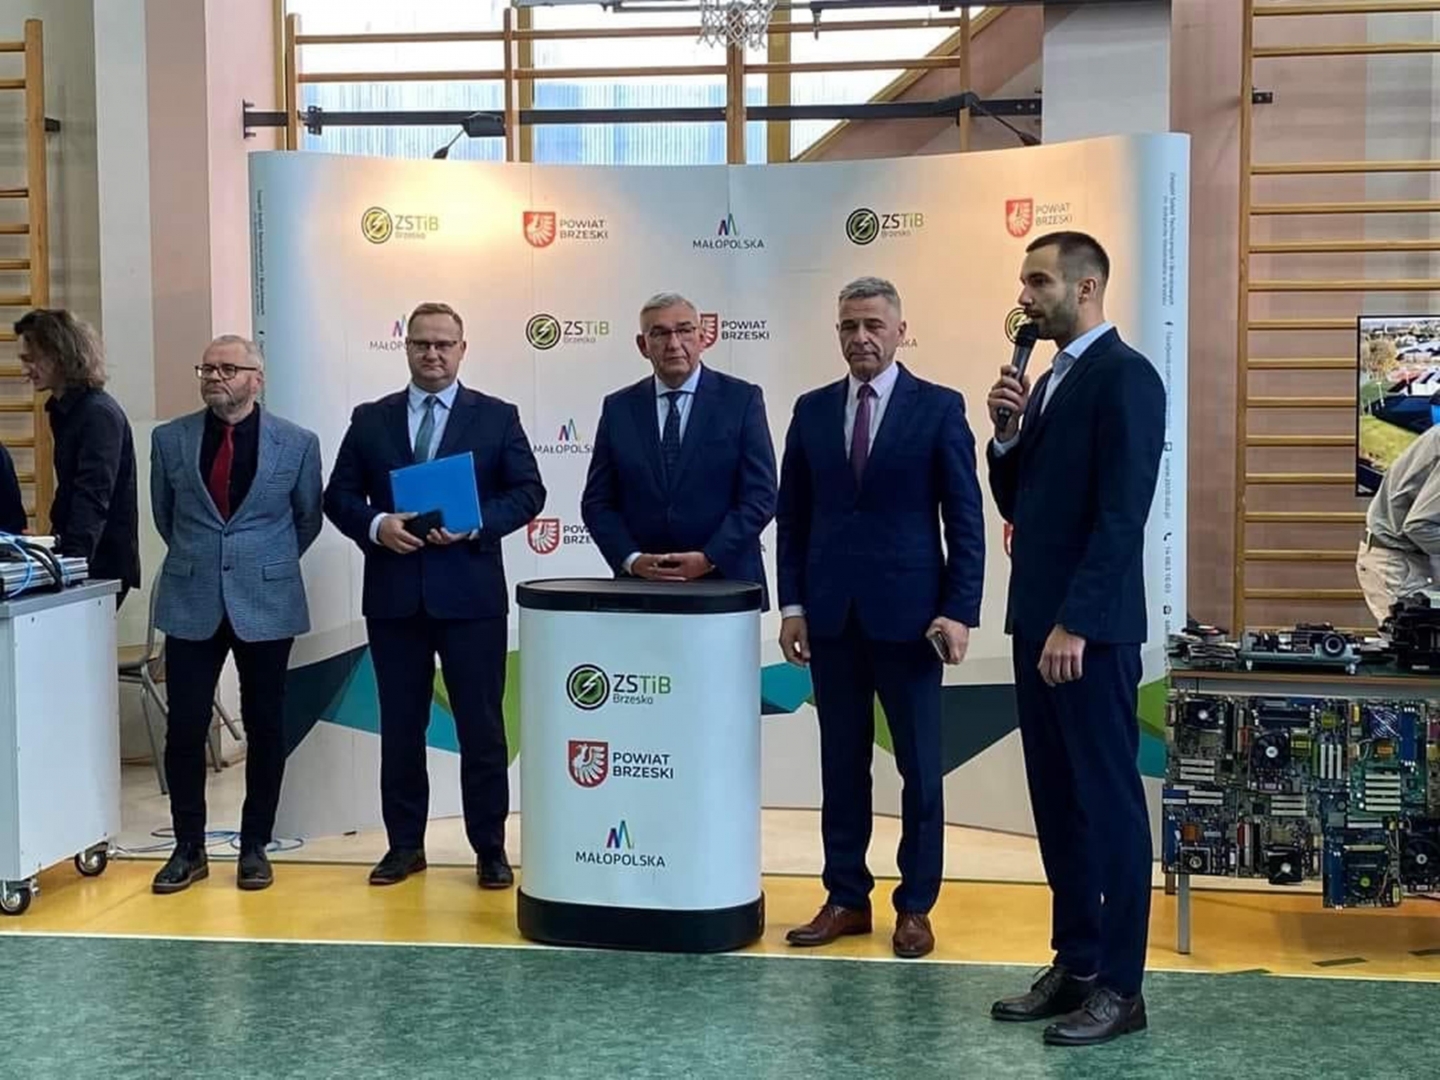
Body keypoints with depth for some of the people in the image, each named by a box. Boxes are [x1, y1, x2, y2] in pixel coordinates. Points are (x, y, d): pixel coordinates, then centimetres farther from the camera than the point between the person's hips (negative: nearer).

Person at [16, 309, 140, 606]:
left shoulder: (99, 414, -16)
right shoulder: (63, 410, 13)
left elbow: (92, 500, -24)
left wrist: (72, 563, -31)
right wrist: (54, 545, 18)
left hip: (101, 563, -9)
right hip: (71, 555, 9)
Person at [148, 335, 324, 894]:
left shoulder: (297, 443, -3)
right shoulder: (170, 439, 2)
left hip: (267, 602, -1)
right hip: (192, 603, 1)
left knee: (264, 728, 6)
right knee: (185, 728, 1)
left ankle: (255, 847, 18)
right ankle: (189, 847, 15)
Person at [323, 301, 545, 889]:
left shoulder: (497, 416, 4)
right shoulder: (370, 420, 9)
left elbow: (528, 492, 0)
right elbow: (338, 496, 7)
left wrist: (474, 524, -16)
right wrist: (377, 525, -12)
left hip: (471, 593, -2)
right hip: (393, 594, 2)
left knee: (482, 726, 3)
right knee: (400, 726, 9)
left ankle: (490, 849, 13)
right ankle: (404, 844, 20)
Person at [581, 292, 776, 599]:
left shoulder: (741, 399, 0)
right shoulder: (618, 409, 7)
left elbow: (760, 496, -5)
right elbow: (597, 502, 6)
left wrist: (708, 559, -14)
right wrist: (632, 559, -10)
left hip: (724, 583, -2)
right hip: (641, 585, 2)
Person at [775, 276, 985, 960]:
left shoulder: (939, 408, -2)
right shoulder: (812, 410, 9)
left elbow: (965, 518, -4)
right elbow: (791, 515, 10)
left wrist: (959, 610, -11)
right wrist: (792, 604, 3)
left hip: (908, 614, -3)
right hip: (831, 616, 3)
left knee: (920, 768, 4)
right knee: (842, 766, 10)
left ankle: (915, 907, 16)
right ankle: (845, 899, 20)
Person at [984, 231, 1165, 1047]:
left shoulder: (1125, 376, -11)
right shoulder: (1050, 379, 17)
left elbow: (1120, 516, -19)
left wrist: (1076, 624, -21)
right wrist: (1008, 434, 1)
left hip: (1088, 629, -9)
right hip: (1038, 621, 9)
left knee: (1109, 800, -1)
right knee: (1057, 801, 12)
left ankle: (1120, 985, 8)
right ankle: (1075, 965, 21)